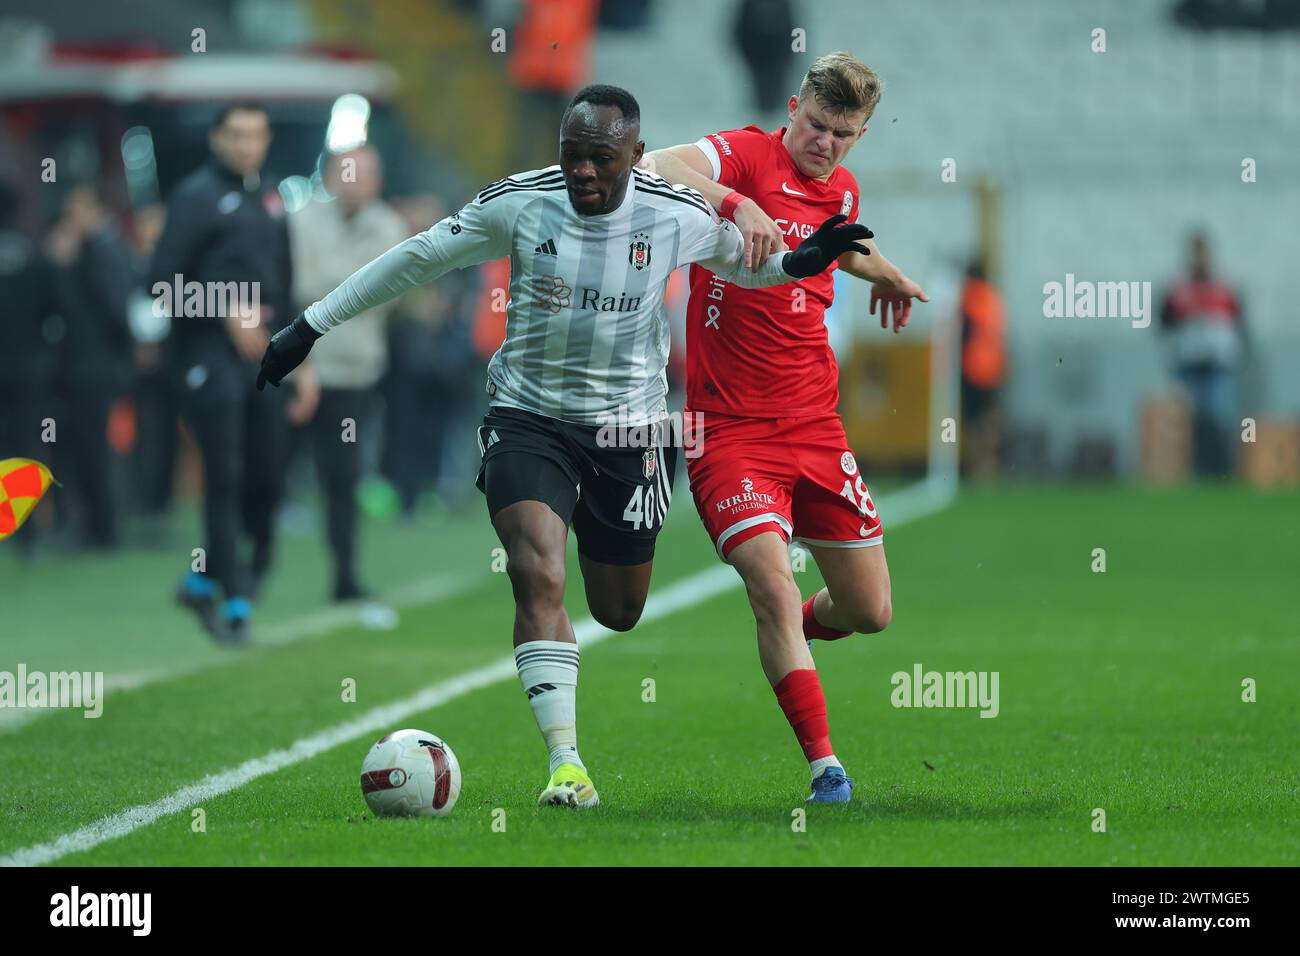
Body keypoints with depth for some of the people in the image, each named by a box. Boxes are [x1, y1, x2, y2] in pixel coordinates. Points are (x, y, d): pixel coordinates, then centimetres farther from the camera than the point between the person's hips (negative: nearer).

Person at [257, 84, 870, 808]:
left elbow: (740, 261, 13)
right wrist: (314, 323, 4)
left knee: (619, 612, 12)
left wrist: (798, 263, -10)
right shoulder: (519, 204, -10)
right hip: (528, 422, -1)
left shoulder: (678, 217, -8)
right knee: (540, 578, -23)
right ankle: (566, 762, -25)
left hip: (628, 429, 1)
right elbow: (418, 259, 1)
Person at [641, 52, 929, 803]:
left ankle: (795, 635, 43)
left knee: (870, 612, 10)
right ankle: (825, 766, -13)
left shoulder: (842, 191, 10)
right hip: (729, 426, -6)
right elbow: (657, 169, -30)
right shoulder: (747, 155, -9)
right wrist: (738, 204, -42)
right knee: (775, 591, -20)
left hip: (815, 425, 6)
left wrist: (884, 272, 47)